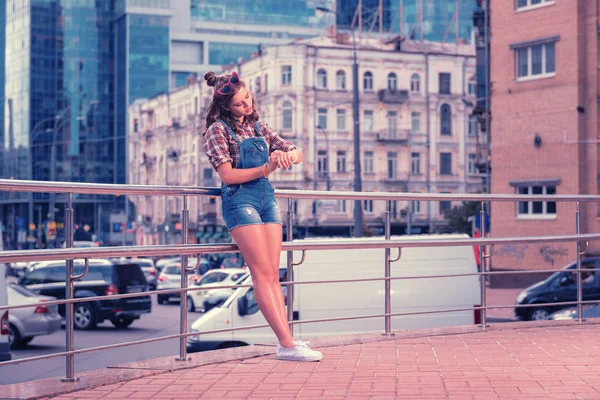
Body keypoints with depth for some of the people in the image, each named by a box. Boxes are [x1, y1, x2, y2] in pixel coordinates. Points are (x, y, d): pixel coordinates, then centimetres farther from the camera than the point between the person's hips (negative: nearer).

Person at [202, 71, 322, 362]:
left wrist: (289, 155, -7)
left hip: (267, 198, 6)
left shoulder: (258, 128, 15)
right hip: (239, 200, -6)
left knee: (272, 276, -1)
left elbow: (297, 153, 16)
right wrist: (266, 168, -15)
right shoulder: (218, 130, -2)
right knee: (263, 274, -12)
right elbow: (227, 175, -11)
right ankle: (287, 344, -17)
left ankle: (286, 342, -6)